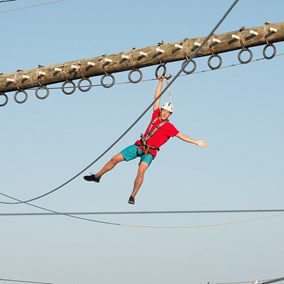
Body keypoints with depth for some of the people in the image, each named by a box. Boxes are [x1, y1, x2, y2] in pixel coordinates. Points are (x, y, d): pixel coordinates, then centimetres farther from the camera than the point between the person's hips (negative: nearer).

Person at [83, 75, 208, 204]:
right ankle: (97, 176, 16)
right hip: (139, 145, 4)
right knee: (115, 159, -1)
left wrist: (196, 142, -13)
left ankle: (133, 196, -22)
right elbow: (157, 97, 10)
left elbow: (181, 136, -6)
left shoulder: (169, 127, -6)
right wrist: (160, 81, 10)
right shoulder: (156, 115, 6)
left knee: (141, 170, -30)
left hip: (149, 152, -4)